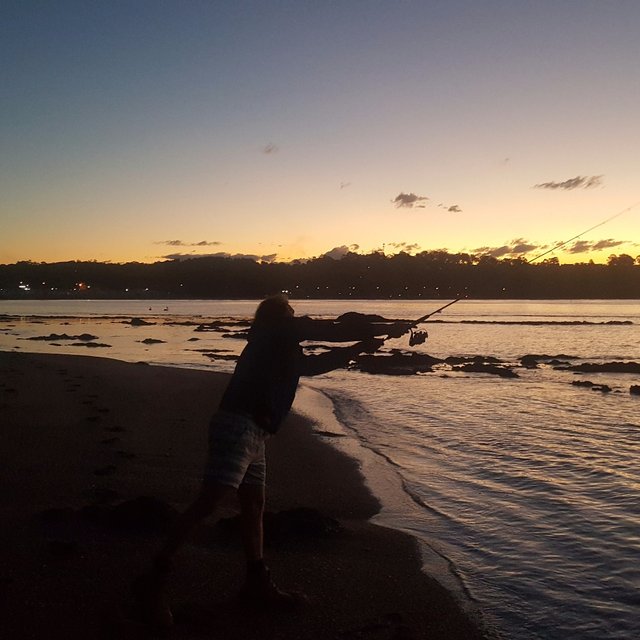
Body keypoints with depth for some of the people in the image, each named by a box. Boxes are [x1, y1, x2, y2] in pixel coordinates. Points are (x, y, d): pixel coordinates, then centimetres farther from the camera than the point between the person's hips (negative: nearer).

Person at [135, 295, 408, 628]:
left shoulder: (282, 347, 27)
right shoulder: (281, 329, 2)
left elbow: (315, 363, 38)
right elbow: (335, 330, 2)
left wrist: (359, 348, 34)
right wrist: (388, 329, 13)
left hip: (252, 431, 10)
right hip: (238, 426, -10)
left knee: (254, 504, 13)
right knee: (208, 502, -14)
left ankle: (258, 584, 22)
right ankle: (153, 581, -11)